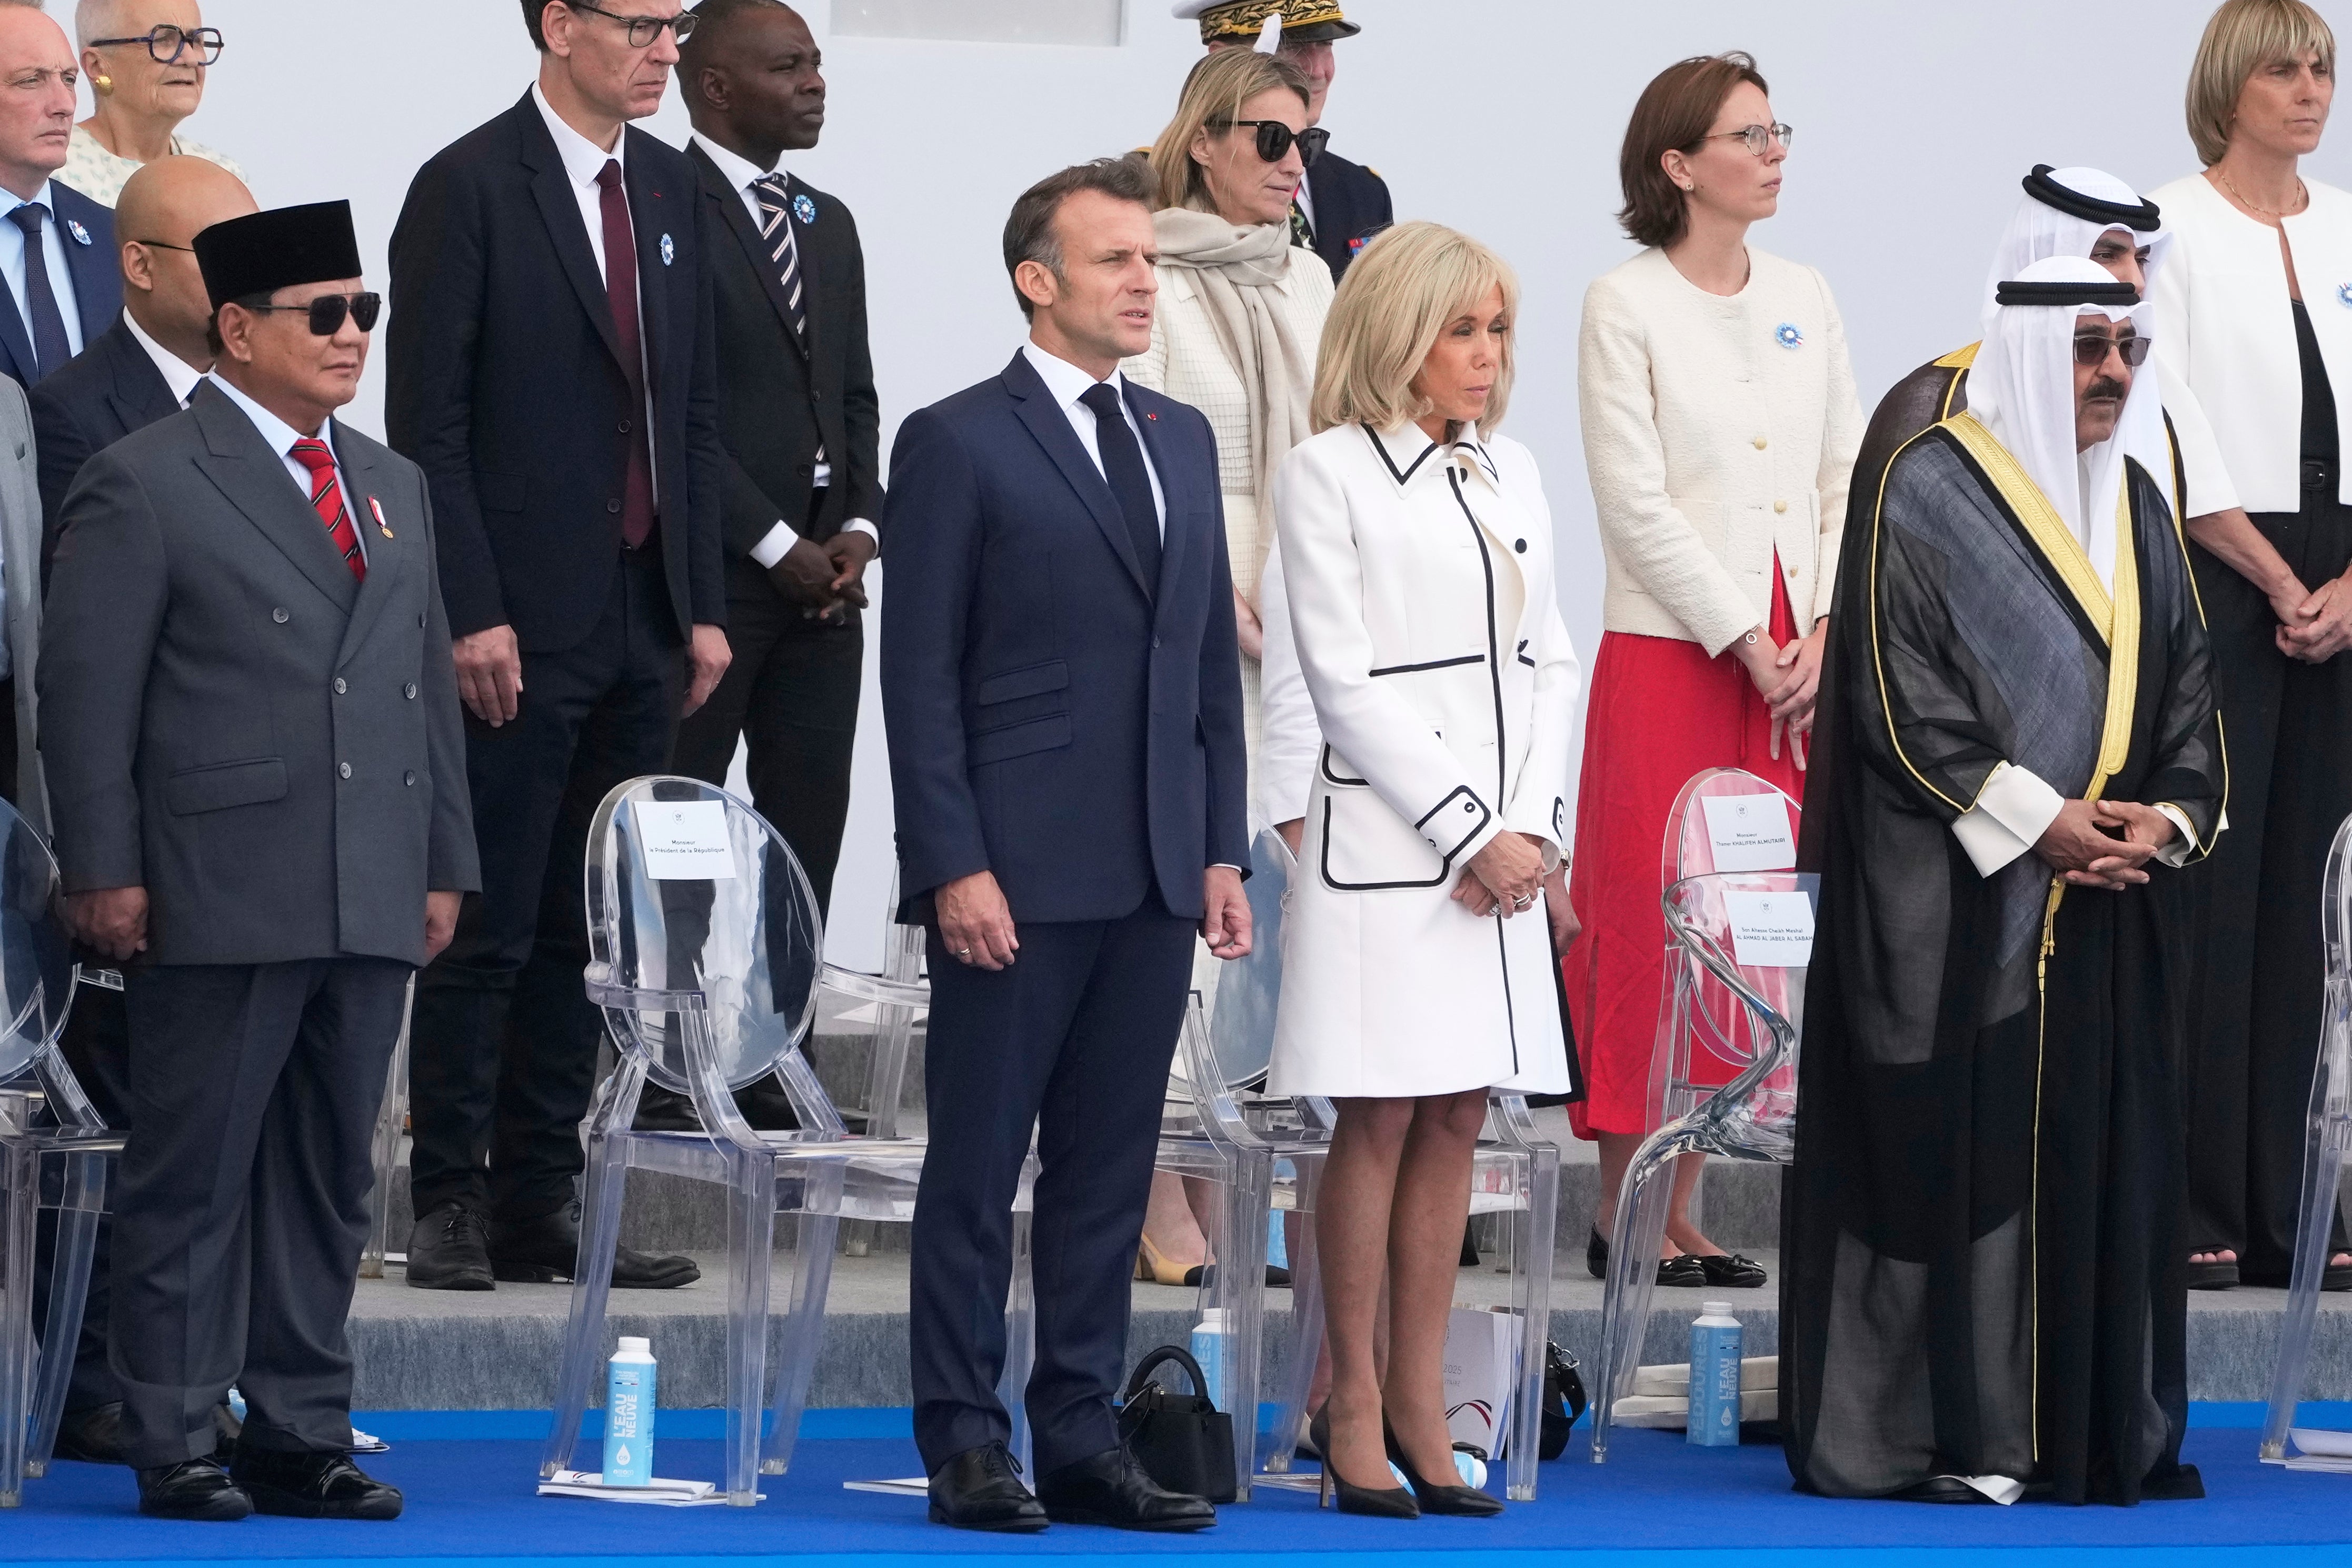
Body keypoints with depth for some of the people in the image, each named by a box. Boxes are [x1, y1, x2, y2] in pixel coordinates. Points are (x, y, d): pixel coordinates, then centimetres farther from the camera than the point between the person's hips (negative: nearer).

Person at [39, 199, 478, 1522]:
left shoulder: (395, 489, 18)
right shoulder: (143, 487, -3)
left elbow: (432, 683, 20)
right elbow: (88, 696, -6)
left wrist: (445, 863, 14)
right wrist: (105, 871, -11)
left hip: (372, 906, 6)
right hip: (220, 901, -6)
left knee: (331, 1177, 9)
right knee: (196, 1175, -2)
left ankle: (304, 1437, 15)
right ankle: (174, 1446, 3)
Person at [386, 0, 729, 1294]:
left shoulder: (671, 192, 13)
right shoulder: (468, 188, -8)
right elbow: (427, 423, -10)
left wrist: (703, 606, 10)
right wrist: (471, 614, -16)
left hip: (643, 625, 6)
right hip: (520, 628, -6)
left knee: (584, 934, 8)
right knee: (489, 930, -2)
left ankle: (540, 1201, 13)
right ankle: (448, 1205, 4)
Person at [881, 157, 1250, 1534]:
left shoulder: (1184, 440, 15)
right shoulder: (958, 443, -4)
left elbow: (1213, 658, 17)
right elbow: (922, 677, -7)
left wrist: (1222, 850, 10)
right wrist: (954, 866, -14)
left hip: (1155, 876, 6)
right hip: (1018, 874, -6)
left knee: (1111, 1165, 8)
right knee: (979, 1164, 0)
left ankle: (1082, 1435, 13)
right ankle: (967, 1444, 4)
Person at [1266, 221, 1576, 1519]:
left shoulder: (1512, 475, 15)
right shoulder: (1329, 474, -3)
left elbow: (1549, 661, 14)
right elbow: (1345, 679, -8)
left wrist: (1535, 828, 0)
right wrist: (1467, 831, -11)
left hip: (1506, 848, 6)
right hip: (1385, 839, -6)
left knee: (1456, 1119, 4)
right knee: (1379, 1119, -5)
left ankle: (1419, 1405, 7)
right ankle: (1353, 1403, 1)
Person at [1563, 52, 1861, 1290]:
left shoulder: (1804, 299, 13)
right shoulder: (1625, 308, -4)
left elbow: (1847, 477, 11)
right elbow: (1637, 502, -9)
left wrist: (1823, 633, -2)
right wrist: (1745, 642, -11)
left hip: (1791, 666, 5)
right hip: (1667, 655, -5)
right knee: (1649, 927, -6)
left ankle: (1683, 1207, 9)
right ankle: (1624, 1217, -1)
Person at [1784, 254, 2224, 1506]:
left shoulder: (2137, 505, 15)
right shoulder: (1928, 495, -5)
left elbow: (2187, 686, 16)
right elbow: (1902, 696, -11)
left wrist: (2169, 815, -3)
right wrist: (2037, 820, -15)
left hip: (2108, 898, 6)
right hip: (1955, 904, -6)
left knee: (2106, 1151, 5)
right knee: (1962, 1150, -7)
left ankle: (2100, 1426, 10)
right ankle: (1955, 1436, -4)